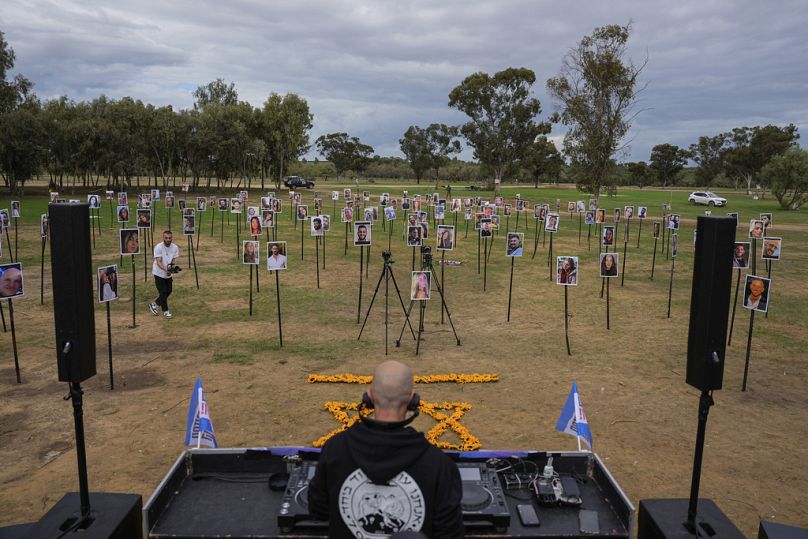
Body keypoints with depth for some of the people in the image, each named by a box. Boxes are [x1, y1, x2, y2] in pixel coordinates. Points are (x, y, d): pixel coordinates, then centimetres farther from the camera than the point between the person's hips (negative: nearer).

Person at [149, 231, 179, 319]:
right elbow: (158, 262, -24)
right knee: (163, 292, -4)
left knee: (169, 291, 11)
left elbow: (173, 261, -5)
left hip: (169, 274, 5)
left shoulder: (175, 247, -6)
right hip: (159, 273, -5)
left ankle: (154, 304, 32)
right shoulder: (158, 247, -19)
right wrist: (165, 269, -42)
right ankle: (165, 311, 11)